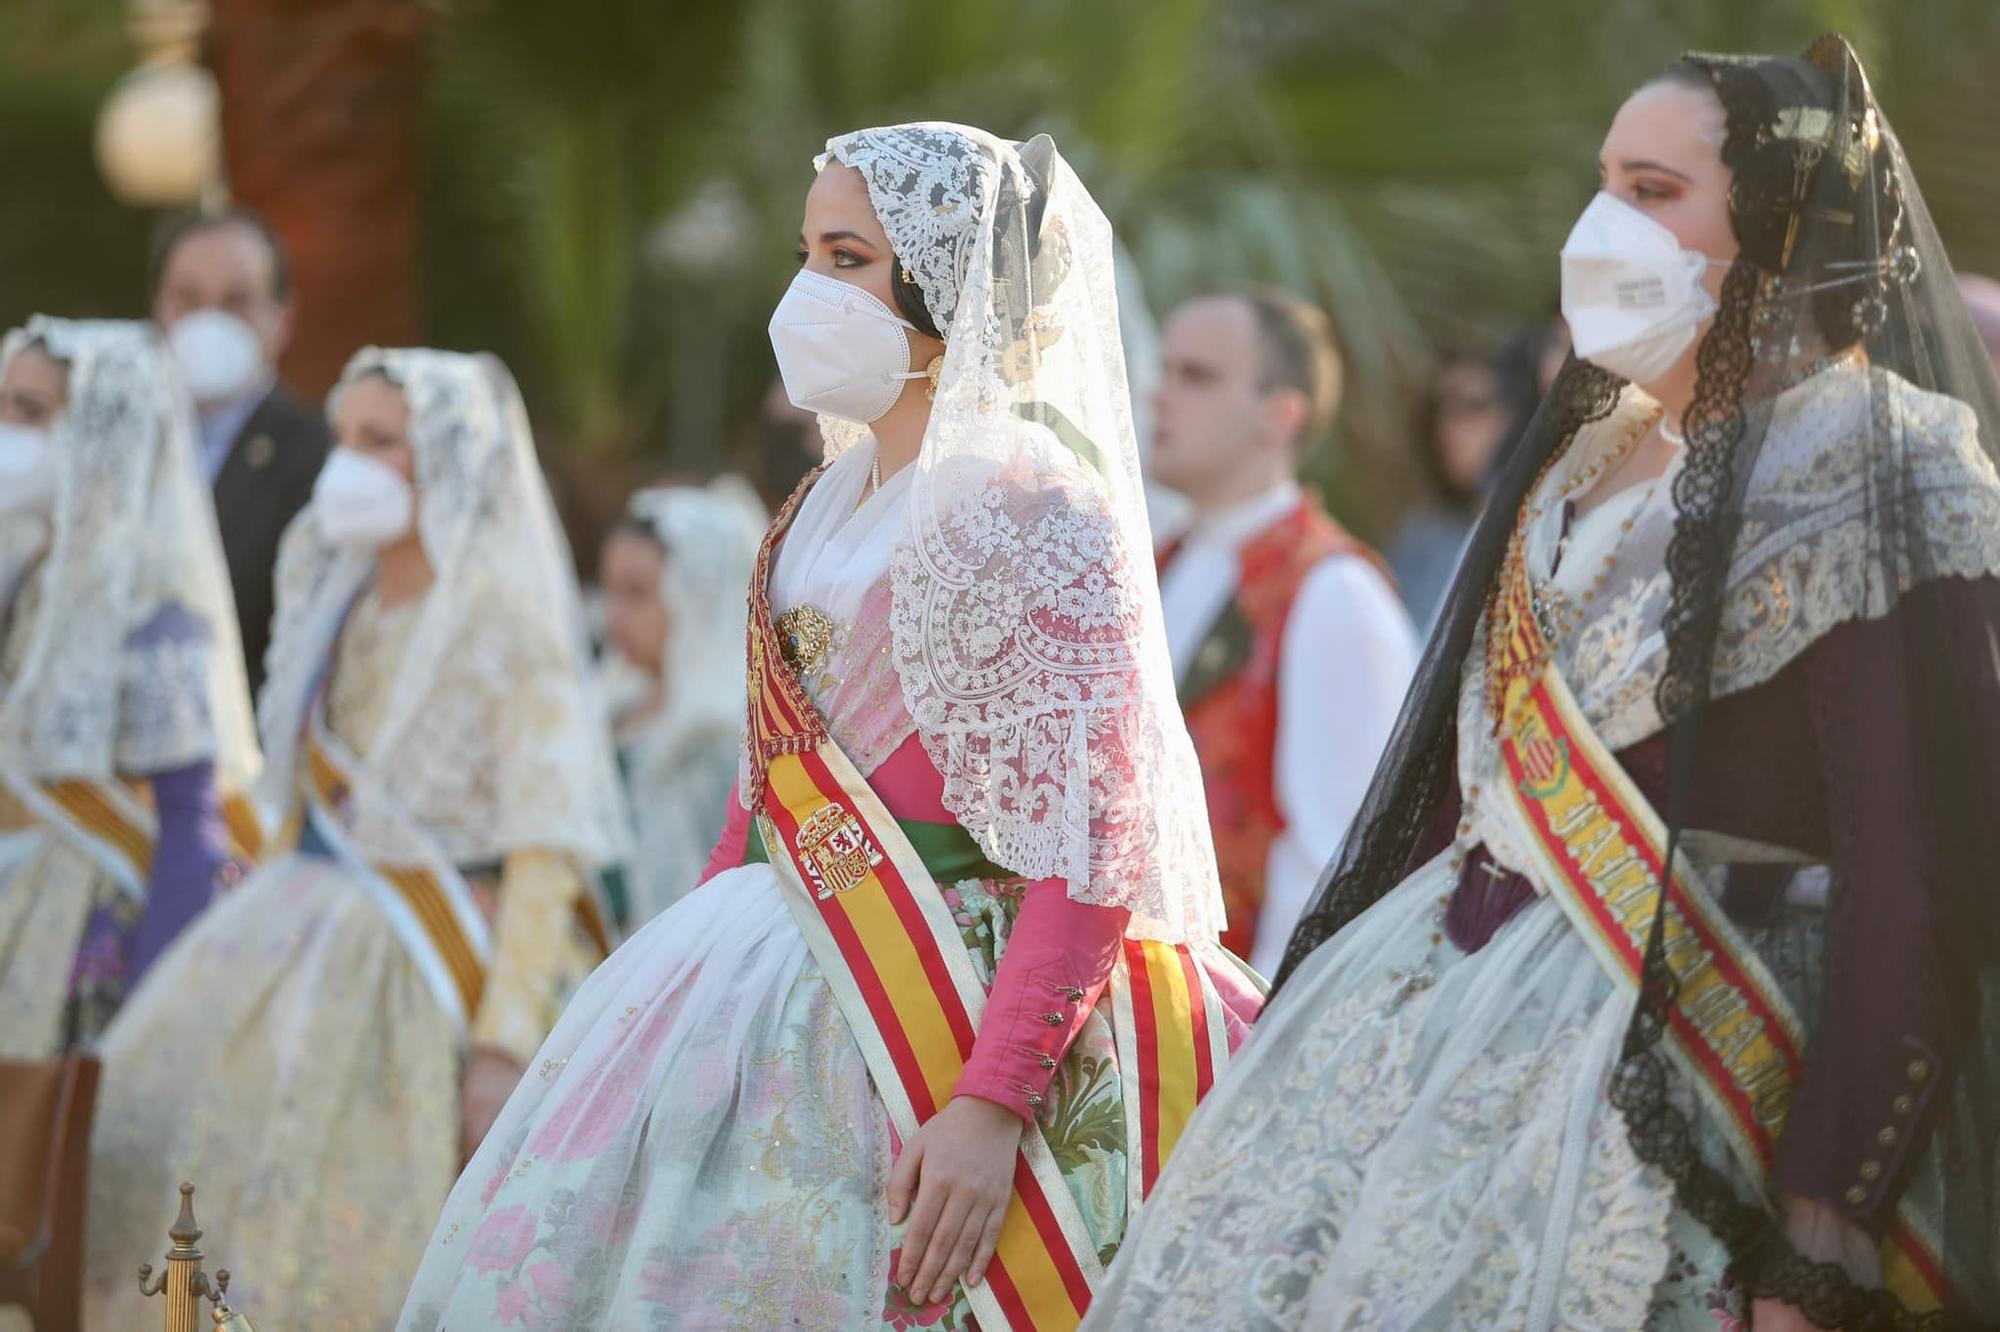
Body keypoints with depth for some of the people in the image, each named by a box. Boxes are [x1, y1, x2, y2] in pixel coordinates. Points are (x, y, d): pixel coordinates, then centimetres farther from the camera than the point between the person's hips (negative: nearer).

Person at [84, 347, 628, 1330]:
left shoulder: (504, 621, -13)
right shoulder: (334, 597, 10)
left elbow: (546, 849, -17)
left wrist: (504, 1046, -22)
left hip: (431, 962, -7)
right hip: (311, 945, 8)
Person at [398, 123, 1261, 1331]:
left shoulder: (1032, 510, -13)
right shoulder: (835, 503, 12)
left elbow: (1090, 847, -19)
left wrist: (993, 1106, -25)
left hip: (927, 1012, -8)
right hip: (773, 980, 8)